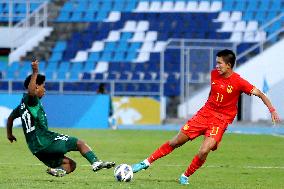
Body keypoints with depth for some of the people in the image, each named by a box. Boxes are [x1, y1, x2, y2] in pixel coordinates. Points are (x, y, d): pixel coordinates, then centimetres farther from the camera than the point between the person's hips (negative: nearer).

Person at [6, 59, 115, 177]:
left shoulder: (22, 104, 22)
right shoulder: (30, 100, -6)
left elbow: (11, 117, 37)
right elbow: (30, 91, -31)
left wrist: (9, 134, 50)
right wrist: (35, 73, -37)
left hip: (36, 148, 9)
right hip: (45, 140, -9)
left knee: (70, 165, 11)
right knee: (79, 143, -4)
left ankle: (55, 170, -16)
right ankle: (95, 162, -21)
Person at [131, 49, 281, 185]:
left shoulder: (239, 82, -16)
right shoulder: (214, 74, -1)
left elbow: (260, 94, -13)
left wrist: (272, 110, -21)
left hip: (221, 120, -4)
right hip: (205, 113, 4)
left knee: (204, 151, -22)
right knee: (176, 142, 4)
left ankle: (185, 176, 2)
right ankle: (147, 163, 15)